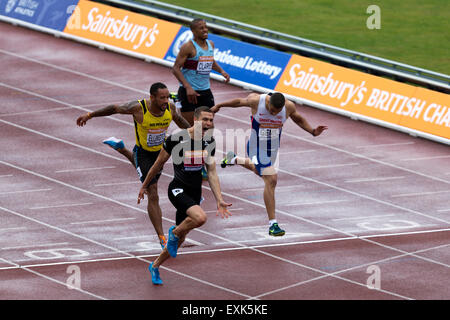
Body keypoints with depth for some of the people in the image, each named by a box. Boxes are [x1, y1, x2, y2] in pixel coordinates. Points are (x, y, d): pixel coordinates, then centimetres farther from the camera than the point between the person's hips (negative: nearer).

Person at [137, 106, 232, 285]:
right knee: (200, 217, -32)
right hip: (178, 189, -6)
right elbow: (158, 164, -1)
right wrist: (144, 186, 9)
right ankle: (174, 232, -3)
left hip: (195, 193, 6)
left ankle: (155, 266, 33)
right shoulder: (176, 139, -14)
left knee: (180, 238, 12)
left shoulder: (209, 142, 2)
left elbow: (212, 173, 6)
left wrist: (219, 200, -3)